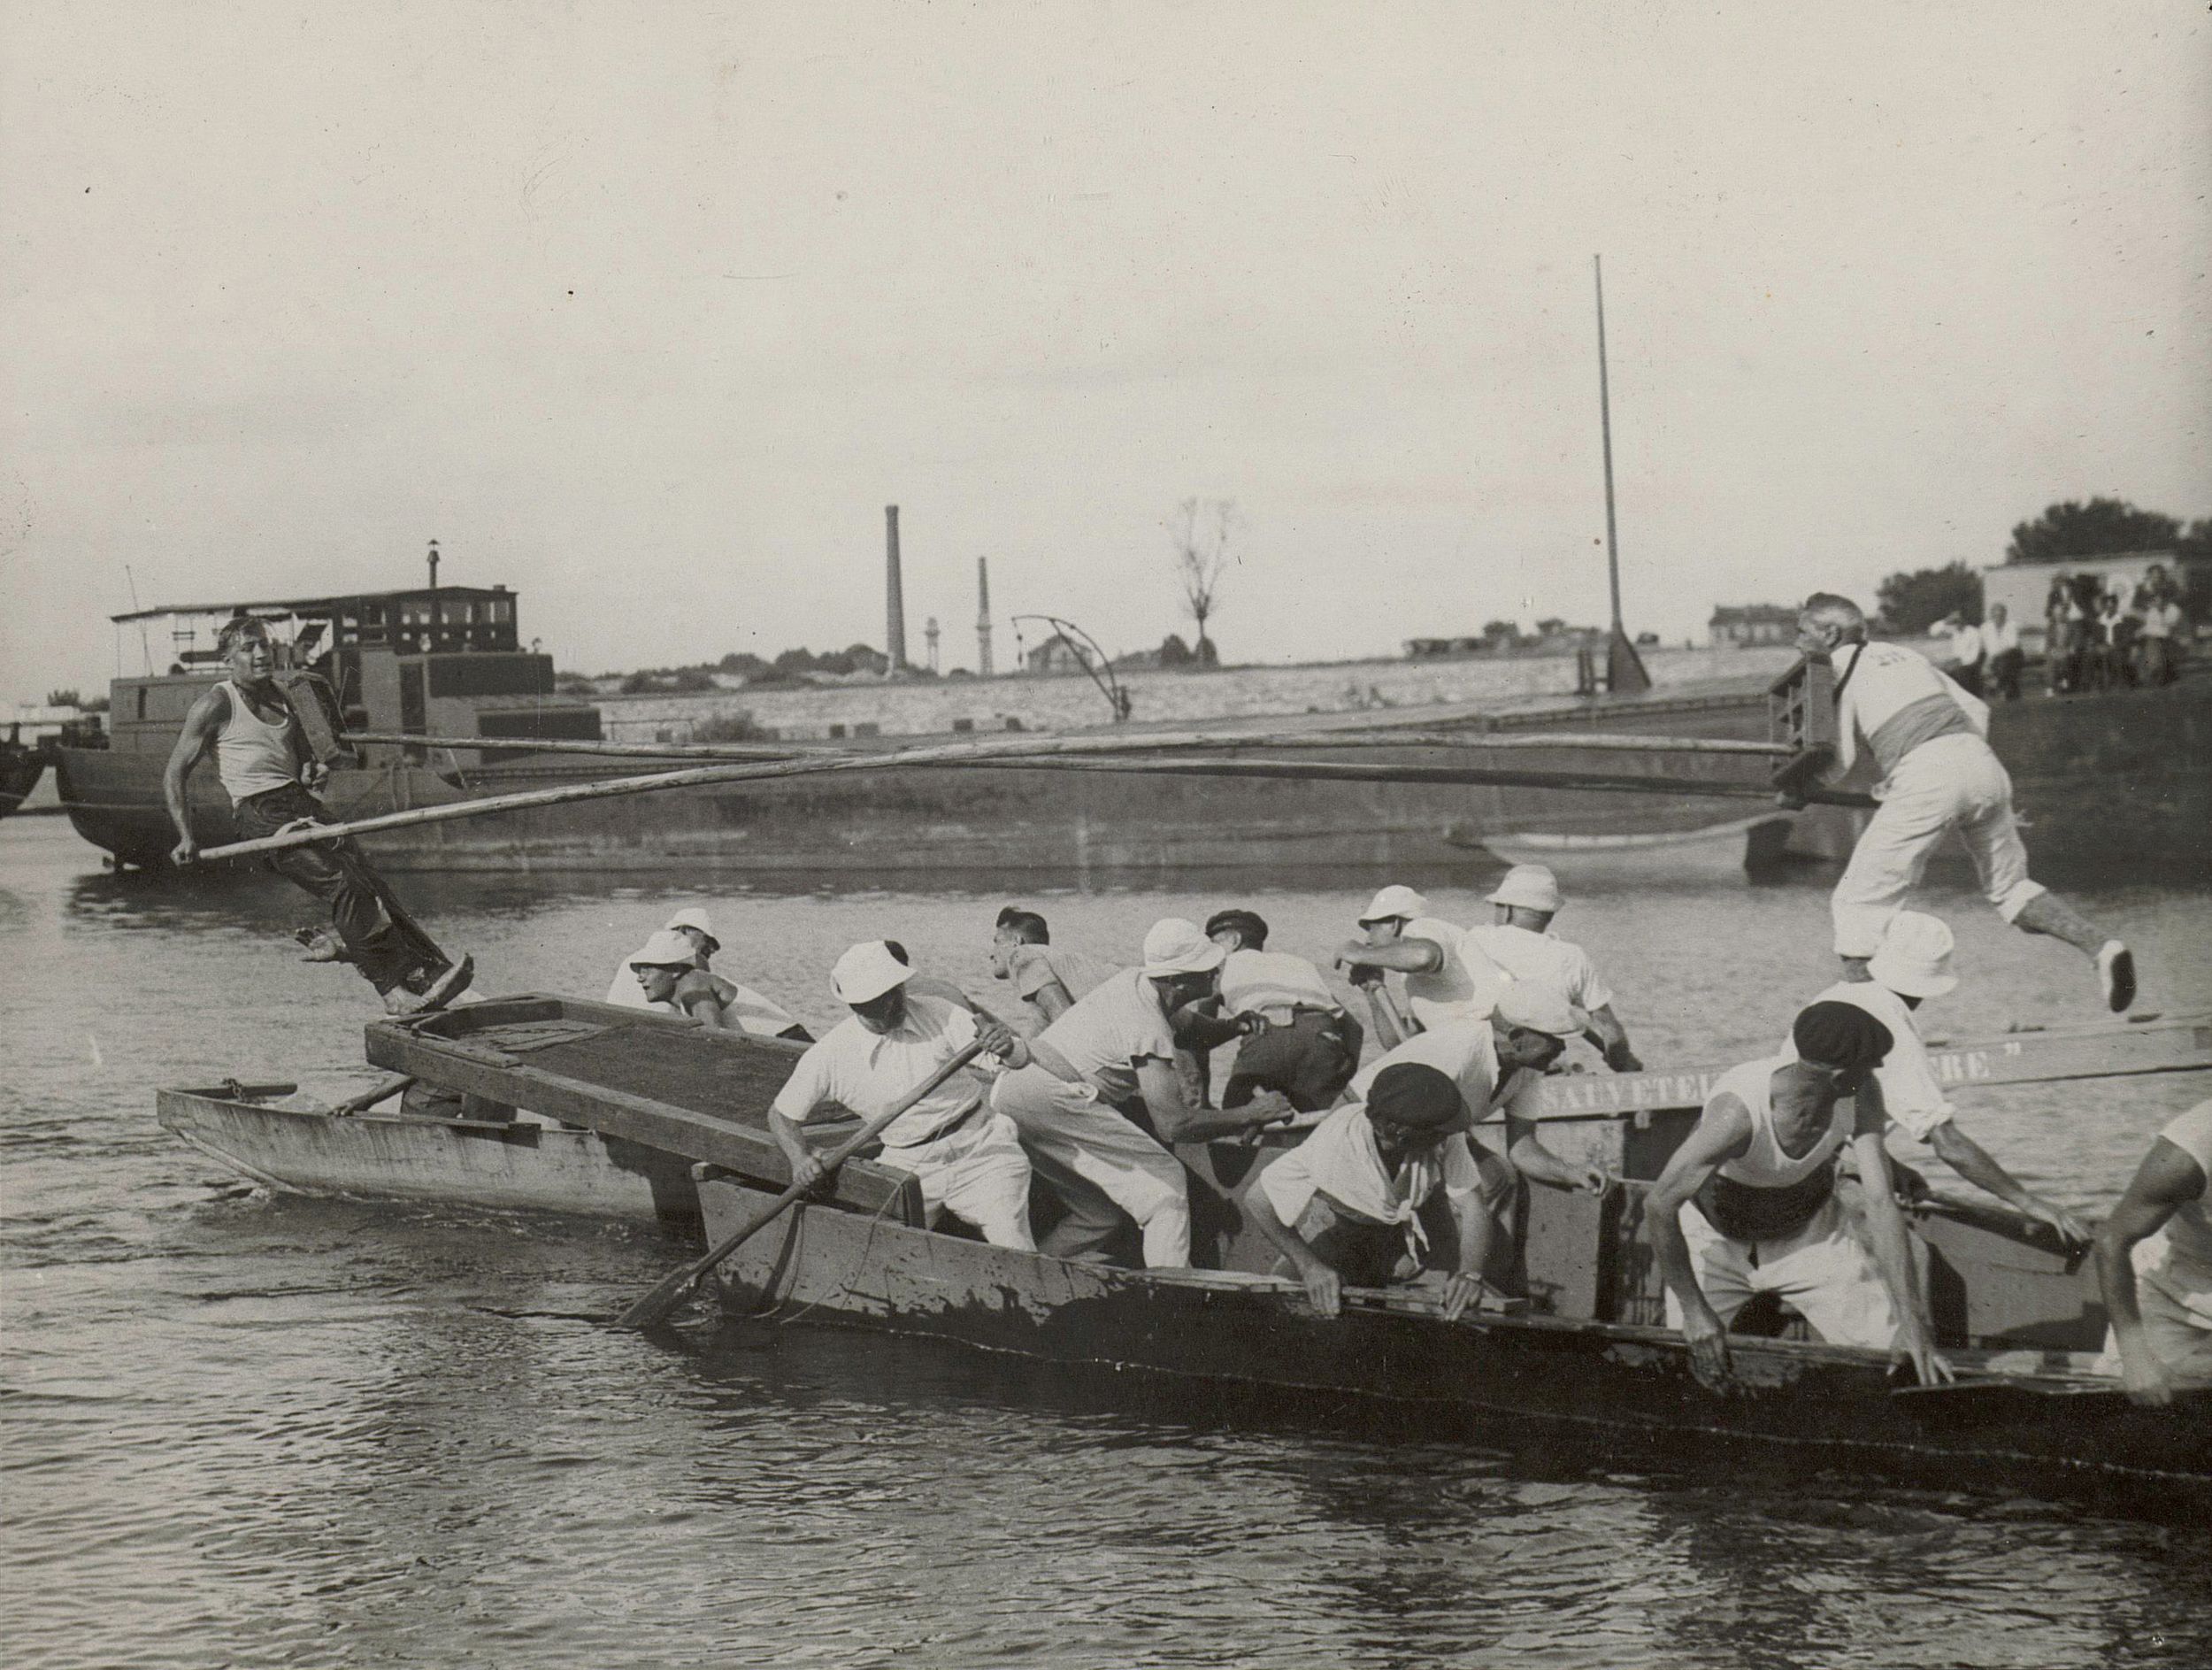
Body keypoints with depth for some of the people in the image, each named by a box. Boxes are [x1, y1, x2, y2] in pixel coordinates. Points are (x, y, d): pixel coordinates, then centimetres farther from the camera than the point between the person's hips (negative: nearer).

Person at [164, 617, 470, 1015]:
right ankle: (395, 990, -30)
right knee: (342, 884, -24)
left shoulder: (279, 699, 21)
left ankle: (431, 971, -24)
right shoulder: (216, 706, 1)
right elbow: (174, 775, 1)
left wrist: (315, 772, 8)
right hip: (259, 814, -7)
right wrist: (186, 837, -8)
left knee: (367, 881, -13)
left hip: (302, 804, 7)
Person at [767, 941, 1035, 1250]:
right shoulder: (828, 1056, -9)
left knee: (1015, 1256, -15)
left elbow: (1022, 1057, -11)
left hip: (980, 1150, -1)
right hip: (910, 1165, 1)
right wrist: (799, 1159, -14)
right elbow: (782, 1114, 5)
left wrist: (1008, 1047, -35)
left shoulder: (937, 1014, -10)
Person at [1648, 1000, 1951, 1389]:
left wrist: (1912, 1321, -29)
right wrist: (1694, 1309, -30)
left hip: (1811, 1232, 3)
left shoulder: (1861, 1095, -25)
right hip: (1717, 1237, -3)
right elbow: (1659, 1204, -33)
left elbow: (1881, 1204, -24)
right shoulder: (1739, 1110, -39)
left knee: (1897, 1352, -8)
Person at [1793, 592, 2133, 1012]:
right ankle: (2101, 946, 0)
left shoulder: (1841, 671, 8)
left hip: (1925, 777, -7)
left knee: (1859, 900, 2)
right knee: (2009, 886, 20)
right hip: (1984, 765, 7)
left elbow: (1837, 763, 0)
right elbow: (1976, 712, 28)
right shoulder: (1904, 655, 27)